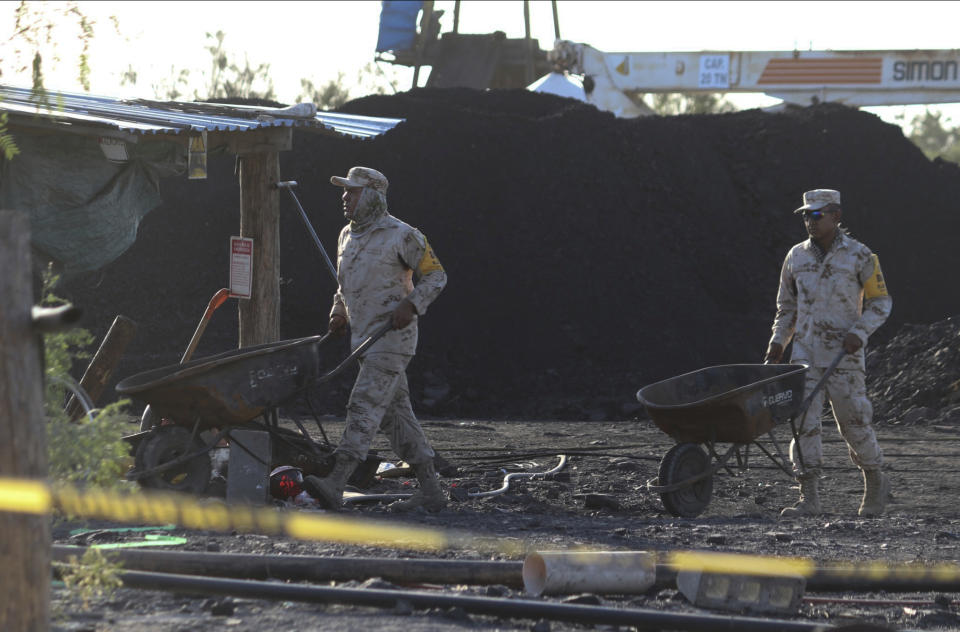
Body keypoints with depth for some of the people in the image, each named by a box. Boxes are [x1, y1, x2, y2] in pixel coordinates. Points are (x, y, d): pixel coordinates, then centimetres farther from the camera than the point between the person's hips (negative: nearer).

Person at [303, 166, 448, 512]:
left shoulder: (401, 236, -9)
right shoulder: (348, 236, 15)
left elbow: (435, 275, -4)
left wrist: (411, 305, -18)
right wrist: (339, 313, 10)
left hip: (392, 337, -9)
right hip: (364, 337, 9)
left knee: (365, 405, -17)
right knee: (396, 413, 8)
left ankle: (335, 484, -27)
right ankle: (431, 490, 11)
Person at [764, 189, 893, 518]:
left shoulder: (860, 256, -3)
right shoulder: (796, 257, 9)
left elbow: (880, 302, 1)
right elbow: (786, 305, 19)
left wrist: (860, 332, -13)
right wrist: (778, 341, 8)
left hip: (844, 355, -3)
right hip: (805, 354, 3)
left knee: (854, 423, 2)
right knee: (804, 423, -8)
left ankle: (876, 482, 27)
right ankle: (809, 498, -8)